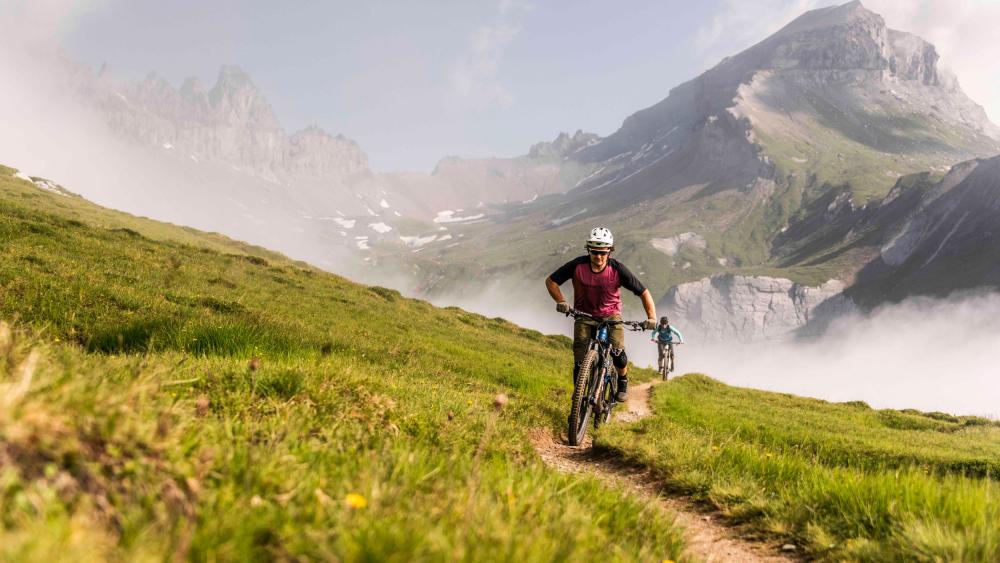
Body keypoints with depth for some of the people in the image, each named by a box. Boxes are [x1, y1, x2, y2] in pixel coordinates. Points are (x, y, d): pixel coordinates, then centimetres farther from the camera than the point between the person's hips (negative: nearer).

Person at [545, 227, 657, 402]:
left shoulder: (617, 269, -22)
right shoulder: (577, 265, -21)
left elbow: (644, 292, -15)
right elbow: (550, 281, -9)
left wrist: (652, 317, -28)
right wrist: (561, 301, -25)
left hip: (610, 315, 0)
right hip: (584, 315, 1)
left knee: (617, 351, -18)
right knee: (580, 360, -13)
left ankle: (623, 381, 14)